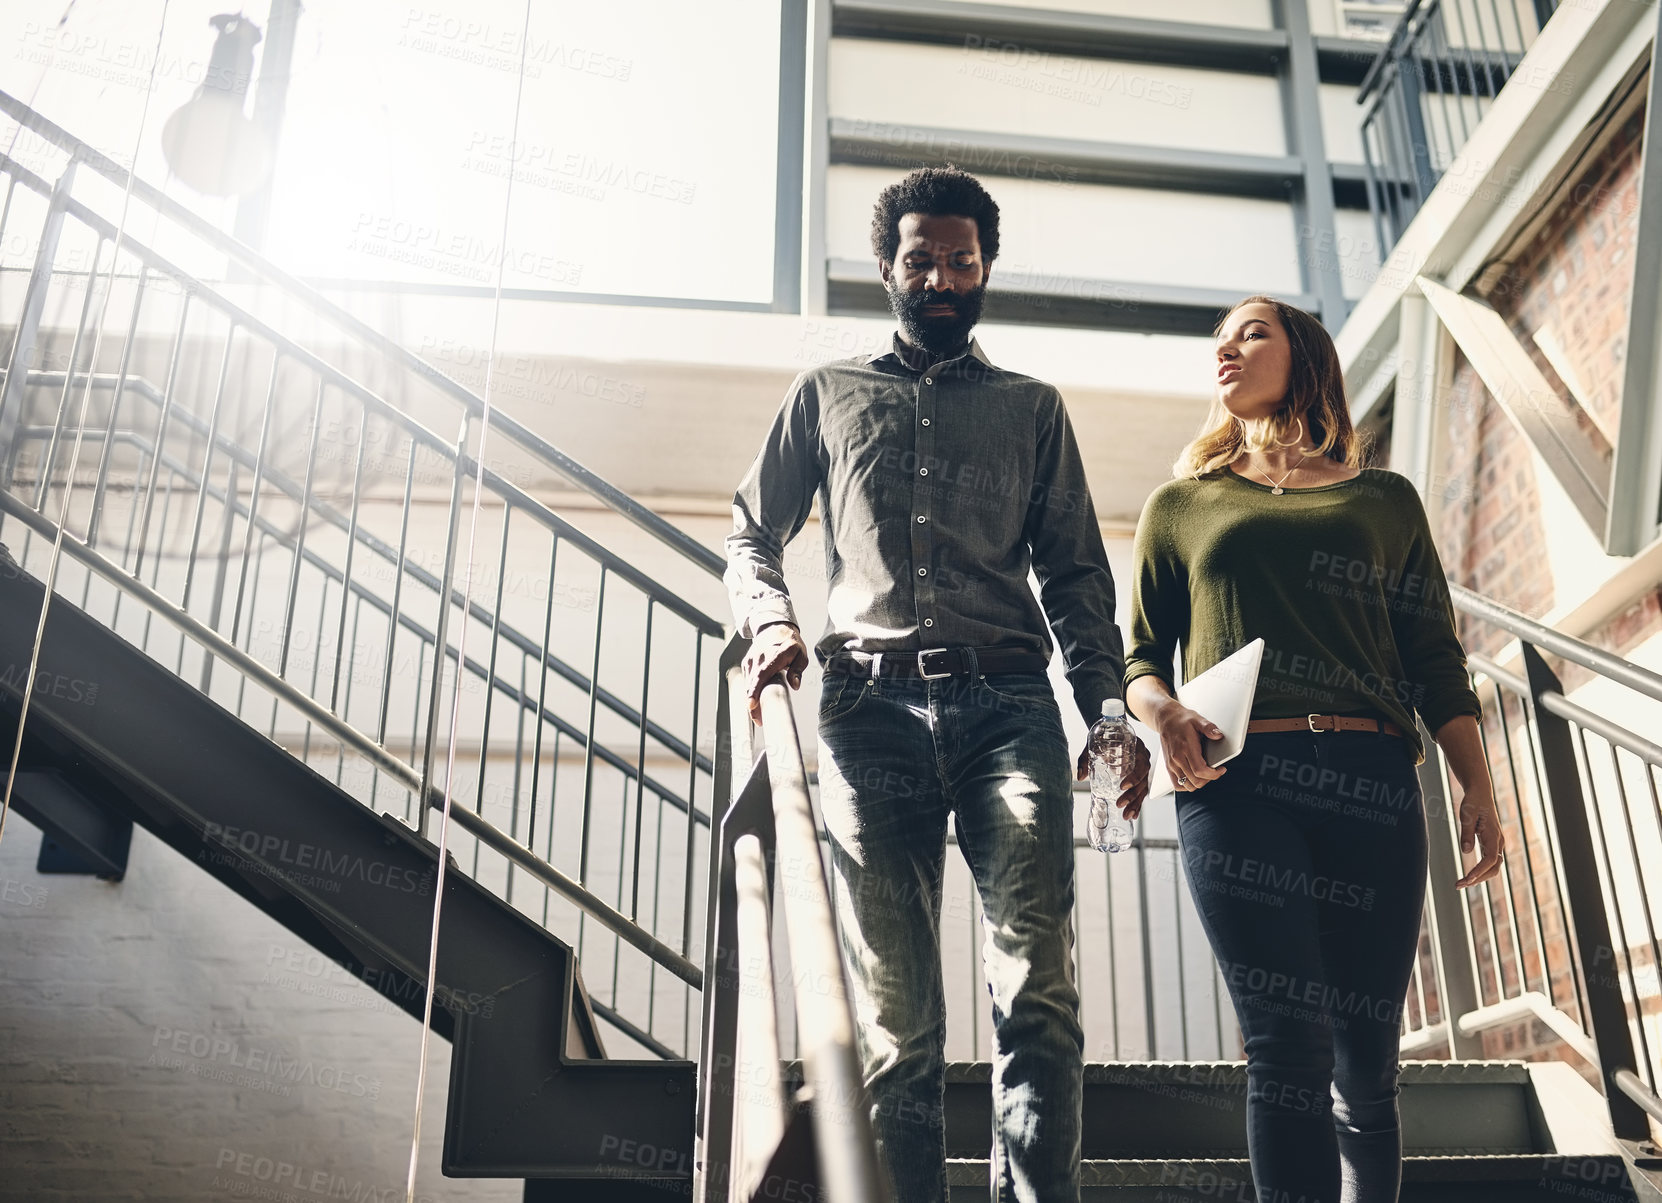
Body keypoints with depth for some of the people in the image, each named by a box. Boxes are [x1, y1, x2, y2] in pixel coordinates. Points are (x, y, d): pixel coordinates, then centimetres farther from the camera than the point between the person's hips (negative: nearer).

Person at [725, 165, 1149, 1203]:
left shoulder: (1033, 407, 22)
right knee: (894, 1010, -1)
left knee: (1038, 988, -14)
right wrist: (772, 618, -3)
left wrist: (1107, 708, 2)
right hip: (871, 708, 0)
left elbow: (1076, 571, 16)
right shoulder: (827, 394, 22)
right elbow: (752, 535, 20)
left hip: (1008, 705, 0)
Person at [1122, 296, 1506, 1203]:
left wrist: (1478, 789, 3)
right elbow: (1139, 656, 17)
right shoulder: (1181, 505, 20)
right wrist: (1162, 710, -6)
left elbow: (1434, 660, 15)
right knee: (1289, 1045, -11)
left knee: (1364, 1059, 1)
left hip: (1372, 785, 1)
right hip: (1236, 784, -1)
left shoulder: (1385, 500, 20)